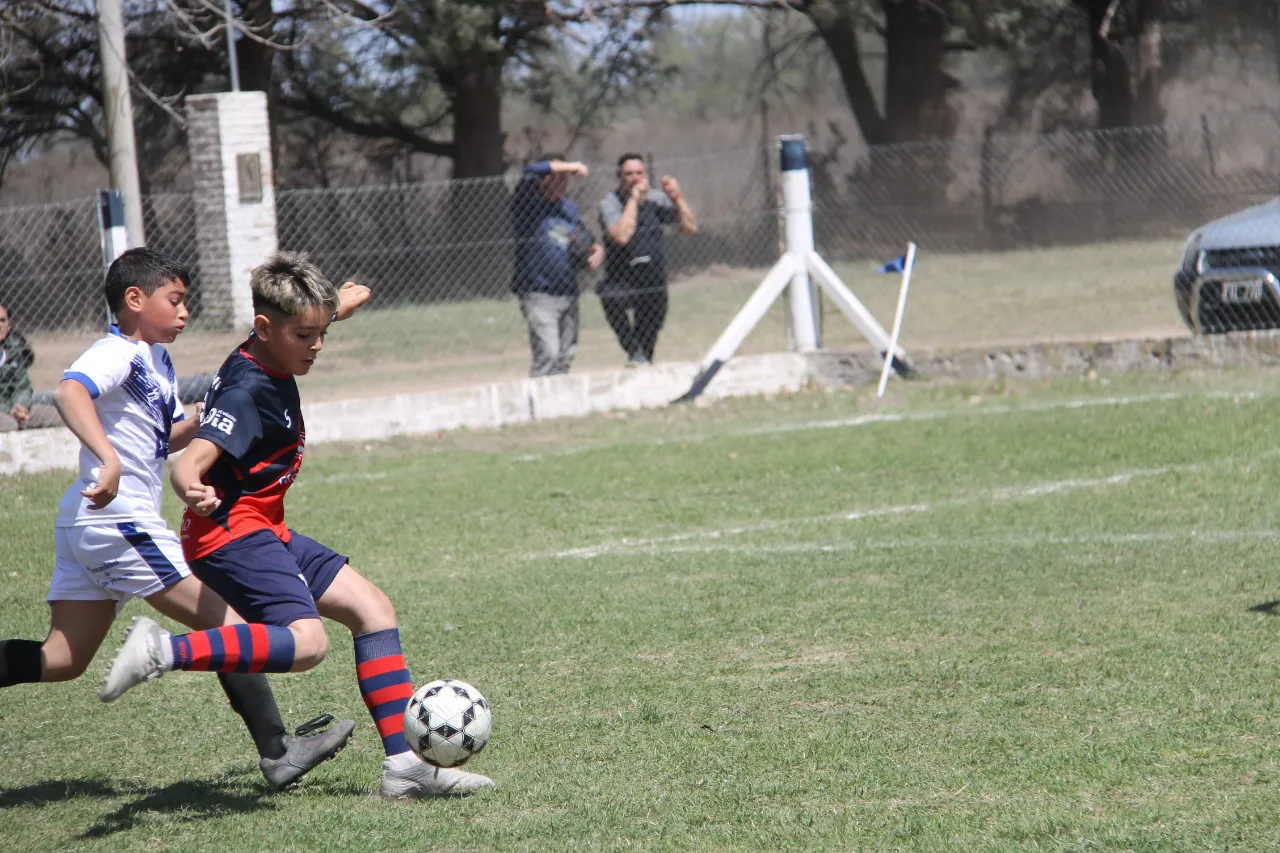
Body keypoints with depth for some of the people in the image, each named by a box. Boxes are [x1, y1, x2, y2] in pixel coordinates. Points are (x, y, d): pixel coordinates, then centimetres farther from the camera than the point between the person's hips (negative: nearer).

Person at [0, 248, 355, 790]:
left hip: (87, 526, 10)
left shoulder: (157, 360, 17)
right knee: (227, 623, -6)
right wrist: (108, 457, -48)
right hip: (117, 519, -10)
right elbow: (69, 391, -34)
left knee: (62, 660, 10)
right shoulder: (118, 355, -13)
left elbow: (169, 437, 28)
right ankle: (277, 754, -2)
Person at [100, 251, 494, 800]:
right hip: (232, 533, -10)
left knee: (373, 608, 8)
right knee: (306, 640, -29)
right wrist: (193, 493, -57)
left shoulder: (264, 363, 7)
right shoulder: (250, 391, -21)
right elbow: (190, 462, -34)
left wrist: (337, 304, 50)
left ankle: (403, 764, 6)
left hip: (265, 533, 10)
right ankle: (163, 651, -27)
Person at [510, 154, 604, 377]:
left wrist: (597, 251, 6)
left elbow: (586, 238, 28)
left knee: (565, 357, 9)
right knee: (547, 355, -18)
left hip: (569, 294, 7)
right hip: (538, 294, -7)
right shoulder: (529, 203, -4)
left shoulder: (569, 207, 17)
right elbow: (531, 173, -24)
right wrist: (569, 166, -20)